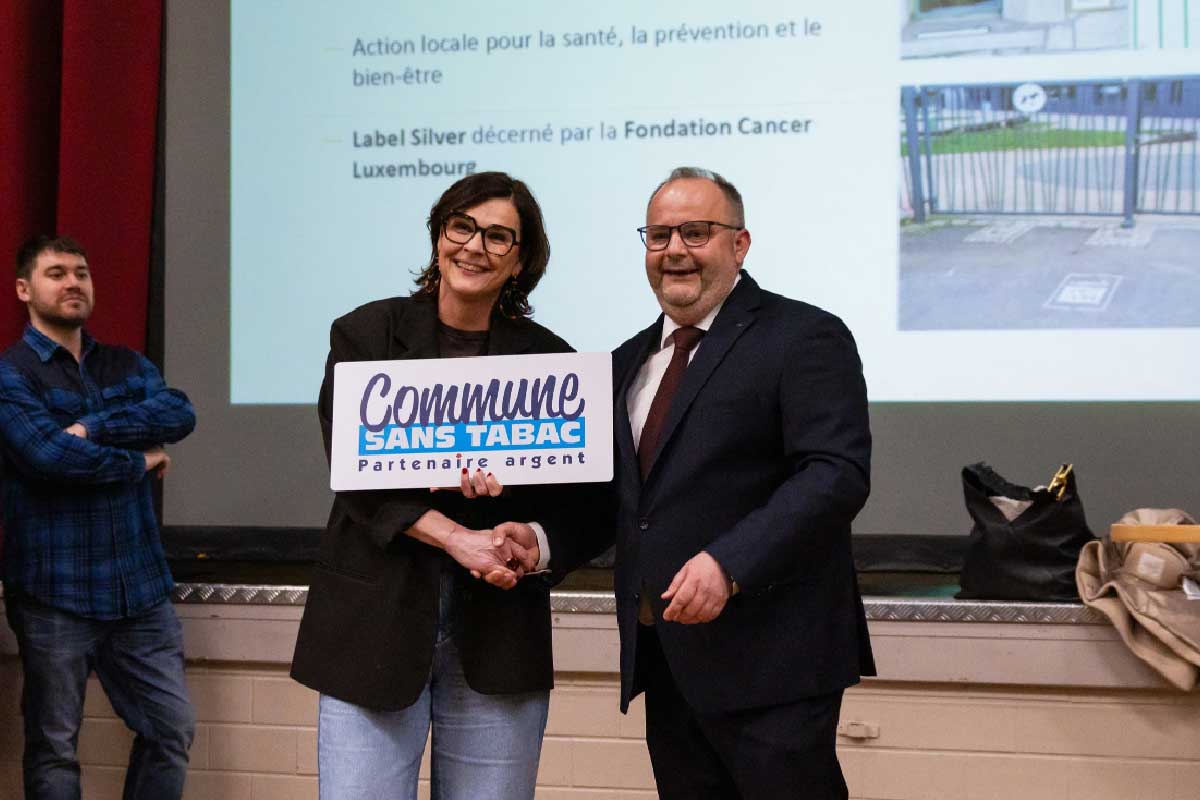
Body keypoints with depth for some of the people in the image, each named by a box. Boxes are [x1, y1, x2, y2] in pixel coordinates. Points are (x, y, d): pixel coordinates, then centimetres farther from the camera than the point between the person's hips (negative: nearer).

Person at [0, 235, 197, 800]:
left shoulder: (127, 366, 13)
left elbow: (180, 414, -6)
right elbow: (48, 453, -20)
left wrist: (93, 427, -18)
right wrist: (139, 460, -8)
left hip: (140, 586, 5)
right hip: (55, 593, -5)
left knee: (172, 730, 6)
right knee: (53, 748, 4)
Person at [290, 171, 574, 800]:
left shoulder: (546, 358, 7)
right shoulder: (365, 334, 5)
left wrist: (505, 477, -16)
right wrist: (454, 537, -17)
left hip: (497, 632, 1)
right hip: (376, 621, -1)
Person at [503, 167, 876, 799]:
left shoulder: (804, 338, -5)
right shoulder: (630, 361, 19)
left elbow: (837, 474, -16)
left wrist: (729, 564, -25)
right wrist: (544, 543, 1)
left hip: (768, 655, -7)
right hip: (665, 663, 7)